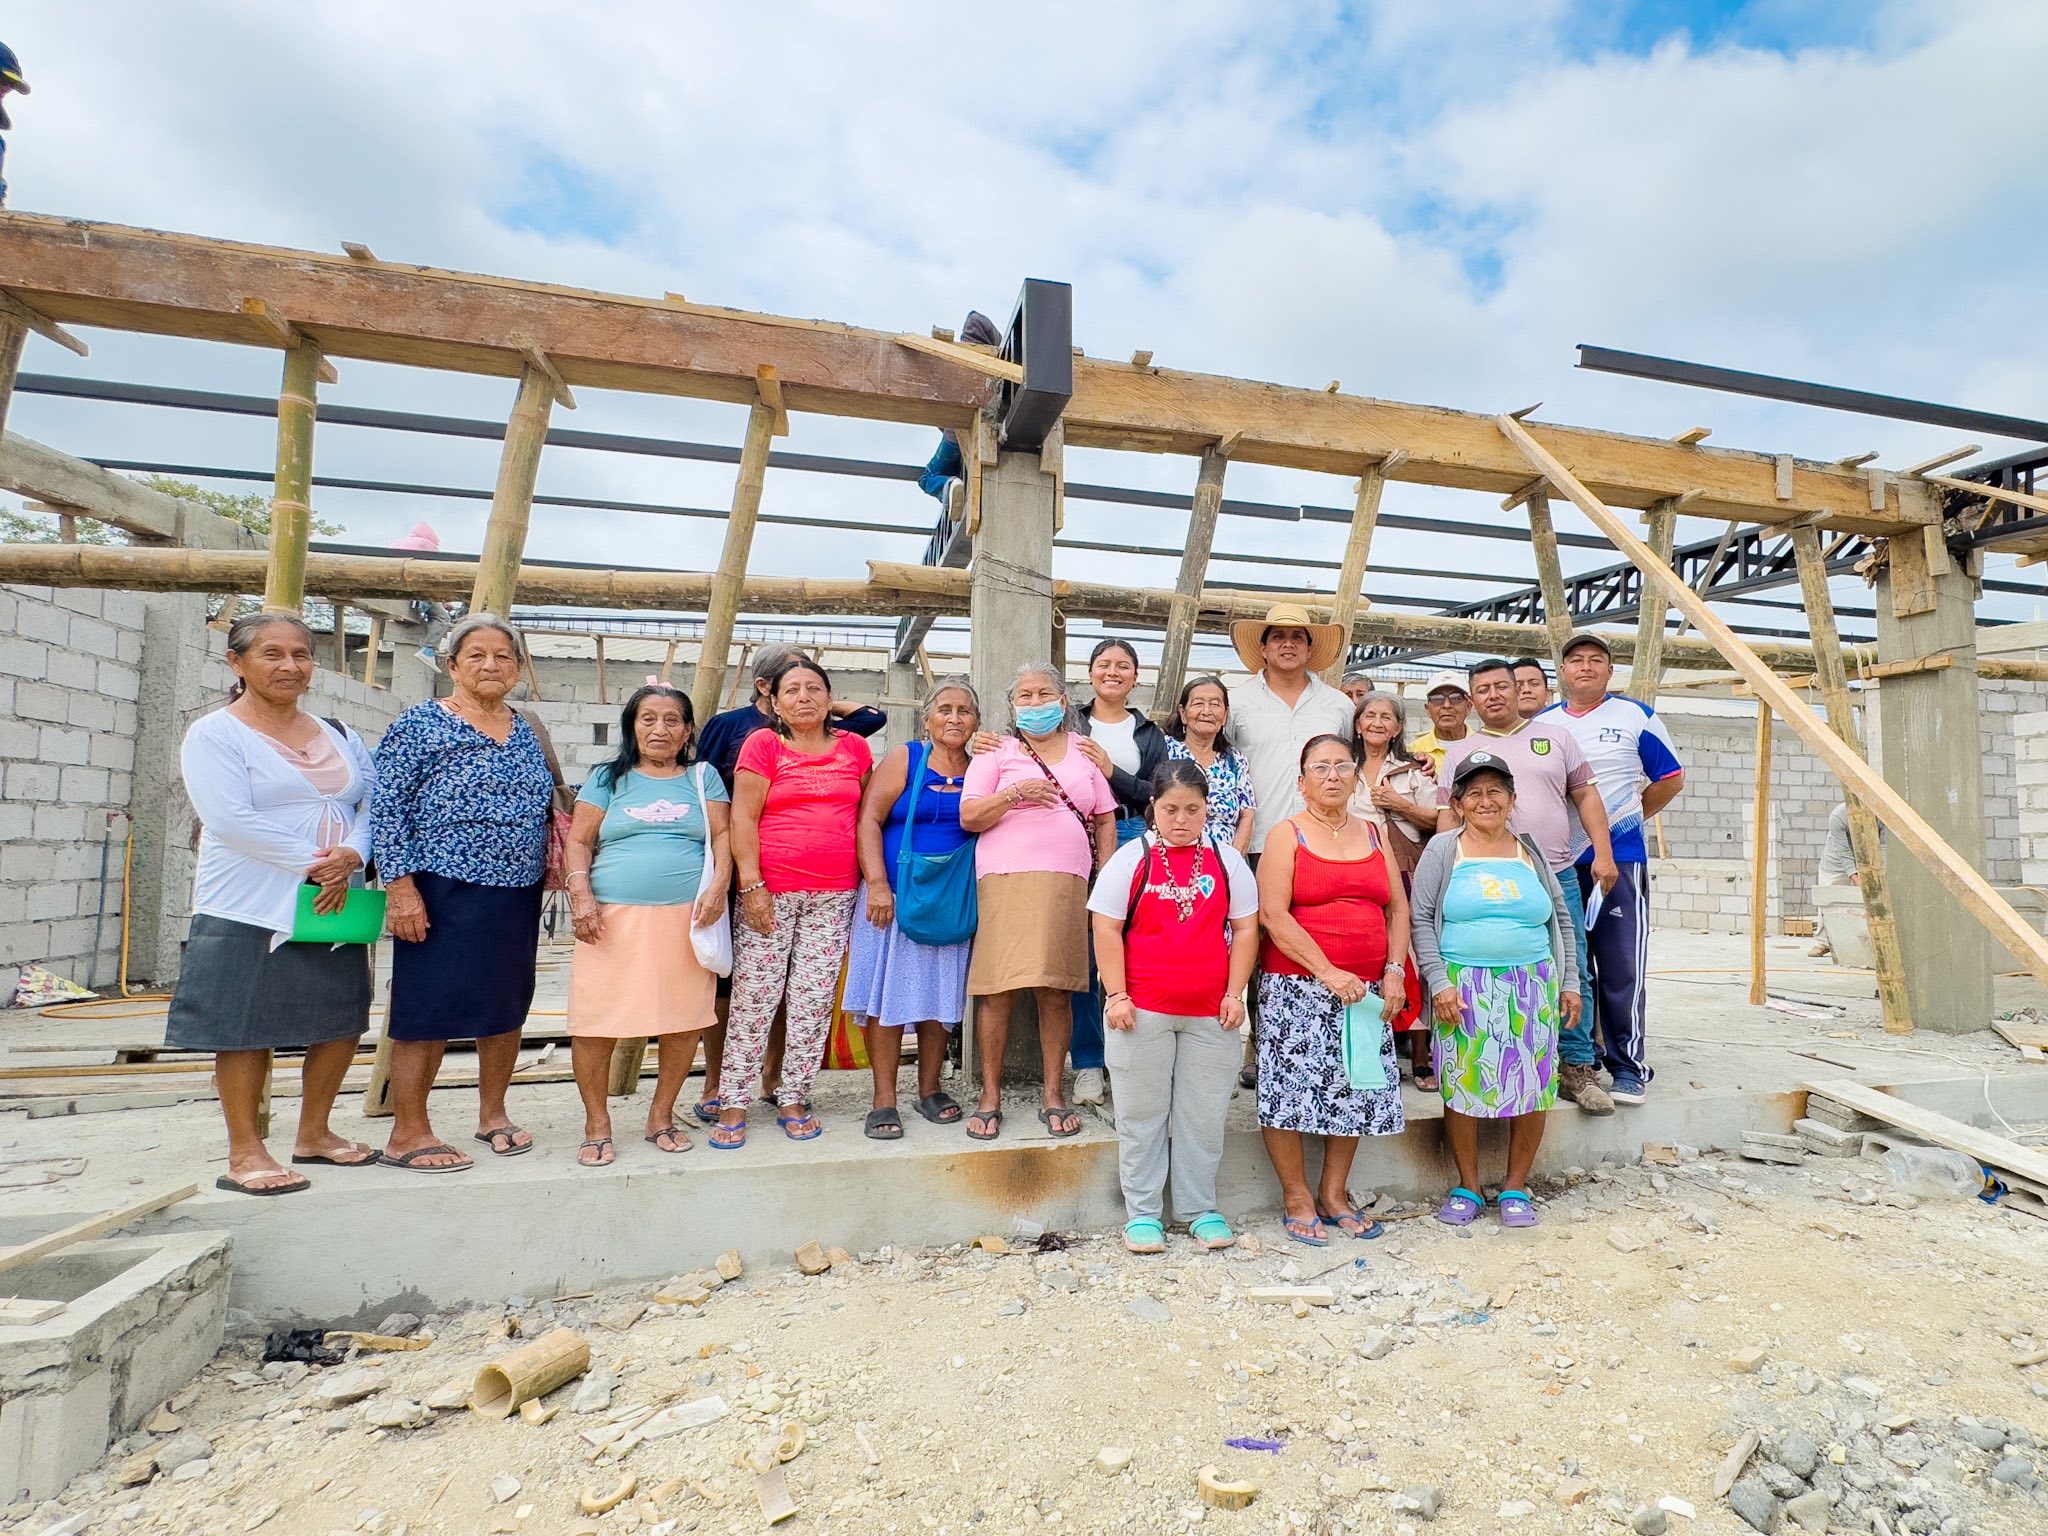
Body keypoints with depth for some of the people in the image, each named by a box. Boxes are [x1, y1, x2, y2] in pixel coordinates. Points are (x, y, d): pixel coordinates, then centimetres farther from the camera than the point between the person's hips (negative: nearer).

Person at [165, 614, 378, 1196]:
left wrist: (351, 856, -14)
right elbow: (232, 819, -17)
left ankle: (313, 1133, 26)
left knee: (342, 1021, 10)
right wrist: (313, 862, -18)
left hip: (336, 905, 6)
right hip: (251, 911, -6)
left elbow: (372, 801, 5)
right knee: (246, 1028, 1)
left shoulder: (337, 735, 13)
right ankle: (245, 1153, 14)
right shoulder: (213, 734, -5)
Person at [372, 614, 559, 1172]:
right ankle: (408, 1133, 15)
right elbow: (387, 807, -9)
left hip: (518, 896, 6)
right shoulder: (421, 724, -5)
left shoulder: (525, 732, 12)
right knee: (429, 1008, 0)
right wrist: (400, 886, -16)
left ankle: (492, 1114, 30)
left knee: (508, 1004, 13)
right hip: (444, 893, -6)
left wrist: (548, 861, 12)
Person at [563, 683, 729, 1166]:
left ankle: (661, 1115, 18)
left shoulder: (703, 777, 15)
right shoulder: (608, 778, 14)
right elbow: (578, 841, 8)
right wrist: (580, 895, -6)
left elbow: (722, 835, 7)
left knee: (685, 1019, -1)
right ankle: (597, 1125, 13)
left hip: (687, 916, 1)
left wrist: (719, 885, -9)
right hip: (613, 916, 0)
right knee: (595, 1021, -4)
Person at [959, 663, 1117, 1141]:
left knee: (1057, 990, 2)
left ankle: (1054, 1096, 13)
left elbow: (1105, 820, 17)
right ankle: (990, 1097, 8)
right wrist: (1015, 794, -13)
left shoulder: (1084, 754, 17)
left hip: (1067, 883, 2)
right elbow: (968, 817, 2)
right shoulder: (996, 753, 10)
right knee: (998, 990, -4)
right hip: (1006, 881, -2)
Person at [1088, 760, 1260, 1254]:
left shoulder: (1227, 860, 6)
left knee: (1203, 1115, 10)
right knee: (1142, 1113, 7)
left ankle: (1200, 1208, 25)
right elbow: (1106, 929, -3)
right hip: (1143, 1010, -2)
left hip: (1210, 1013, 2)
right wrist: (1117, 996, -8)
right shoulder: (1131, 858, -1)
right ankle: (1142, 1213, 20)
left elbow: (1245, 929, 8)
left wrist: (1234, 993, 0)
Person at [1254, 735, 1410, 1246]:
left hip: (1365, 989, 5)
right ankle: (1297, 1198, 12)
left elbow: (1398, 907, 12)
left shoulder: (1373, 834, 13)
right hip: (1296, 987, -4)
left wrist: (1394, 971, -2)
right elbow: (1273, 914, -12)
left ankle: (1334, 1194, 24)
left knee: (1355, 1092, 8)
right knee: (1291, 1087, -5)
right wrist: (1328, 972, -17)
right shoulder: (1287, 834, -2)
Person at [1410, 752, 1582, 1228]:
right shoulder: (1442, 851, 3)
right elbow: (1421, 920, -1)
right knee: (1462, 1086, -2)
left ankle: (1515, 1188, 19)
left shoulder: (1531, 854, 11)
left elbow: (1561, 920, 16)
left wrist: (1570, 983, 10)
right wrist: (1438, 982, -10)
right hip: (1463, 987, -2)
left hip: (1532, 988, 3)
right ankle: (1467, 1187, 16)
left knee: (1531, 1087, 1)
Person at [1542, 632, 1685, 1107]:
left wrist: (1629, 816, 7)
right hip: (1558, 862, 3)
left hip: (1620, 858, -3)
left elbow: (1671, 779, 9)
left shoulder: (1636, 716, 3)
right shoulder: (1542, 724, 11)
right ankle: (1576, 1060, 21)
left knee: (1622, 968, -4)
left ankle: (1628, 1066, 7)